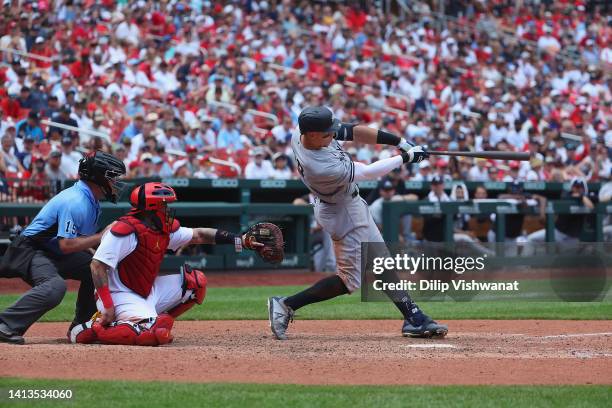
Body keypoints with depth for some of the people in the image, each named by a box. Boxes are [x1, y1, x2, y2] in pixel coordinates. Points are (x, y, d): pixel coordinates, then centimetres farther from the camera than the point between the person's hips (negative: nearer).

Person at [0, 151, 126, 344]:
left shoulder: (92, 201, 9)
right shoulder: (75, 202, -24)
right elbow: (66, 245, -29)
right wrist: (102, 236, -23)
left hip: (55, 254, 11)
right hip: (31, 251, -11)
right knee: (55, 286, -34)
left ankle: (81, 327, 17)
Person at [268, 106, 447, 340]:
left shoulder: (302, 131, -17)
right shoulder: (323, 168, -39)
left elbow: (352, 131, -9)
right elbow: (368, 172, -26)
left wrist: (399, 142, -14)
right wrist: (406, 157, -15)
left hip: (351, 204, 10)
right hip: (342, 213, -10)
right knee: (350, 279, 2)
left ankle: (414, 318, 21)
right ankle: (287, 305, 5)